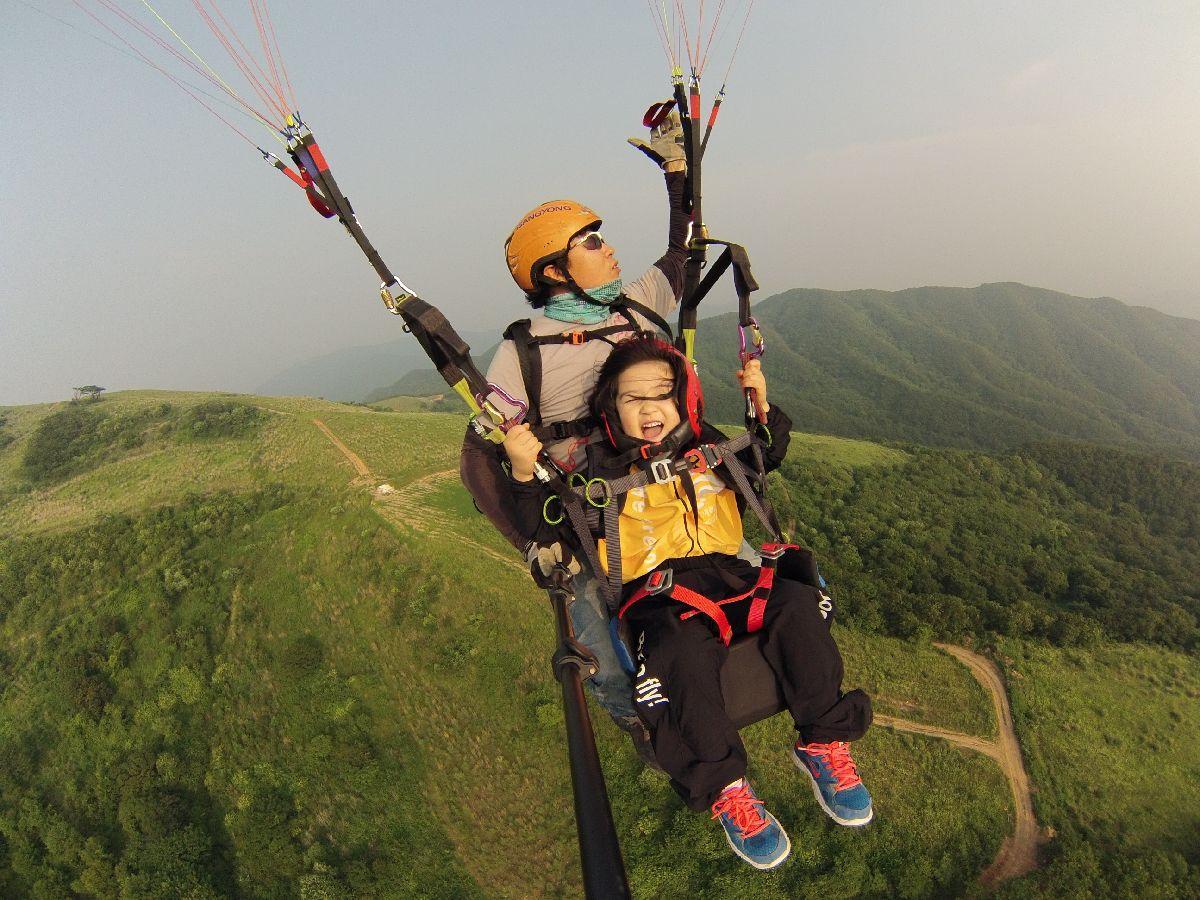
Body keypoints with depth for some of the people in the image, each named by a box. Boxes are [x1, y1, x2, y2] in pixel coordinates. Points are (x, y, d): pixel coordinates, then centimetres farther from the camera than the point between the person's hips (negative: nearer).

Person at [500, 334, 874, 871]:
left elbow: (764, 460, 33)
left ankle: (822, 744, -7)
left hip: (729, 575, 4)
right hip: (658, 599, -4)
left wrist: (762, 409, 15)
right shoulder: (602, 469, 3)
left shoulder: (707, 447, 15)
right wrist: (524, 474, -16)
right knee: (683, 655, -36)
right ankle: (725, 789, -15)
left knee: (797, 604, -24)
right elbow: (545, 528, 1)